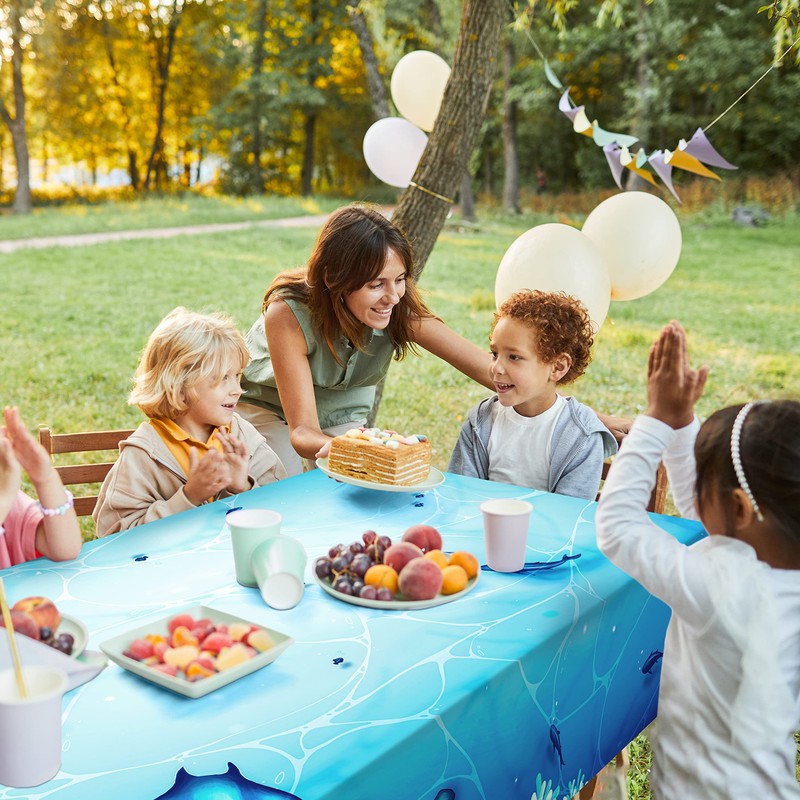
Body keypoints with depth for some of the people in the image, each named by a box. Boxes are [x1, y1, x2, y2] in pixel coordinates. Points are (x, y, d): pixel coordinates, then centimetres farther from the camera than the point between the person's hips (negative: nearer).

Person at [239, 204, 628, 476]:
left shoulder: (401, 310, -28)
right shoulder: (288, 311, -36)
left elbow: (493, 369, -29)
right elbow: (302, 430, -36)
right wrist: (327, 447, -61)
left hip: (342, 416, 3)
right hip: (268, 408, -2)